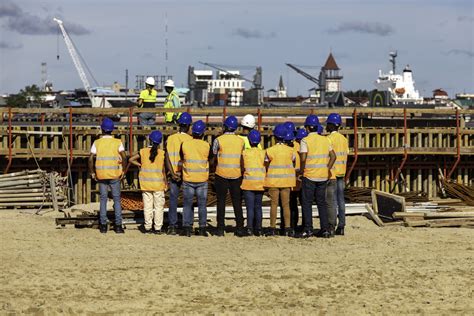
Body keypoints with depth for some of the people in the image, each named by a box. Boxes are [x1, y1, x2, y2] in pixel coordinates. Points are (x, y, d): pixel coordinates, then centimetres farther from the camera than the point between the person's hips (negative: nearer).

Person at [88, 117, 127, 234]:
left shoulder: (97, 143, 0)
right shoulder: (117, 142, -2)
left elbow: (91, 159, -7)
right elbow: (124, 158, -12)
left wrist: (92, 172, 4)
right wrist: (123, 170, 1)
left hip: (101, 175, 1)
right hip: (115, 175, -1)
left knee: (103, 199, 10)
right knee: (117, 199, 7)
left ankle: (103, 225, 9)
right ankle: (118, 225, 3)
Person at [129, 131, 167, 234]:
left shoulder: (143, 152, -3)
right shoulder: (162, 153, -7)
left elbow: (131, 159, 2)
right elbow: (163, 170, -5)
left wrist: (140, 165, 8)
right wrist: (165, 183, 3)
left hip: (146, 183, 1)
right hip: (158, 183, -1)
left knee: (147, 206, 7)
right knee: (158, 206, 5)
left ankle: (148, 227, 7)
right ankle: (157, 228, 3)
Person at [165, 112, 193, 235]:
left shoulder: (170, 138, 2)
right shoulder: (191, 140, -5)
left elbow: (167, 158, -4)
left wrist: (173, 173, -8)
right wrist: (182, 173, -9)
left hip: (174, 174, 2)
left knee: (173, 200, 5)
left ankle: (172, 226, -1)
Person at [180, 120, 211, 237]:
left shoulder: (184, 144, -6)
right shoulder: (206, 146, -7)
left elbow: (182, 158, 8)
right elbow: (209, 159, 6)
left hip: (188, 179, 0)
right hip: (202, 179, 0)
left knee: (187, 204, 7)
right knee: (202, 204, 8)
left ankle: (187, 228, 3)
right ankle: (202, 228, 7)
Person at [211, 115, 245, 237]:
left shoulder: (218, 140, -6)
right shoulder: (241, 141, 2)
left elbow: (214, 158, 0)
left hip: (221, 175, -2)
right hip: (237, 175, 2)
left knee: (221, 202, 5)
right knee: (237, 202, 8)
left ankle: (221, 228, 2)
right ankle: (239, 228, 5)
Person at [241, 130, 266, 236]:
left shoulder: (245, 153, -3)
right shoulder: (263, 153, 3)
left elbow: (242, 168, -1)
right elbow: (266, 168, 4)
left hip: (248, 183, -2)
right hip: (260, 183, 3)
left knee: (250, 207, -3)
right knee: (258, 207, 10)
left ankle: (250, 229, -12)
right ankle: (258, 229, 8)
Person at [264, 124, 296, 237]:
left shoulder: (270, 150, -8)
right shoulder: (290, 150, -2)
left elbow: (266, 166, -3)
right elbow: (293, 163, 5)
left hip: (273, 180, -2)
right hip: (286, 180, 2)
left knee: (274, 204, 3)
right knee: (286, 204, 4)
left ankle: (272, 228, 4)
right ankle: (287, 227, -2)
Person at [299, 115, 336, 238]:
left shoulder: (305, 140, -9)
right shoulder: (325, 140, 7)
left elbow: (303, 158, -18)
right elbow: (333, 156, 5)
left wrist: (301, 170, -4)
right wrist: (327, 169, 10)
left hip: (309, 176, -5)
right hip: (323, 176, 5)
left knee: (307, 203, 3)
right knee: (322, 202, 11)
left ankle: (308, 229, -1)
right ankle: (325, 229, 8)